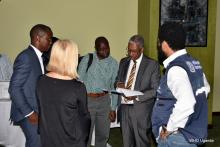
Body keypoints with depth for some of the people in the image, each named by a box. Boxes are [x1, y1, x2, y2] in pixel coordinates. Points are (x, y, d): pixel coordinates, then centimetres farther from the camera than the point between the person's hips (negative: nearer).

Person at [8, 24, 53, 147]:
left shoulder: (38, 57, 12)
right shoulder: (25, 57, -15)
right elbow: (14, 89, -18)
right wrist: (29, 113, -18)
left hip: (37, 111, 8)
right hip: (28, 113, -8)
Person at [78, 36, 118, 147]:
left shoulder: (113, 63, 2)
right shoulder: (87, 60, -5)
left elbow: (114, 87, 5)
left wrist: (113, 108, 4)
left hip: (105, 101, 3)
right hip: (87, 100, -2)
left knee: (103, 134, 13)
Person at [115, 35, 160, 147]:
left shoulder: (152, 64, -5)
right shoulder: (123, 62, 11)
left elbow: (156, 90, -8)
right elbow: (117, 80, 19)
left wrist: (137, 96, -21)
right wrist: (118, 84, -6)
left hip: (141, 110, -4)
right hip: (124, 108, 5)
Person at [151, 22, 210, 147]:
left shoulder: (175, 69, -24)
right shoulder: (193, 62, 4)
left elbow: (186, 104, -36)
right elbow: (205, 88, 19)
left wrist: (170, 128, -23)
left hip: (177, 136, -8)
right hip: (193, 132, 8)